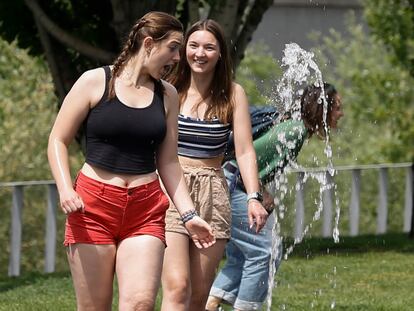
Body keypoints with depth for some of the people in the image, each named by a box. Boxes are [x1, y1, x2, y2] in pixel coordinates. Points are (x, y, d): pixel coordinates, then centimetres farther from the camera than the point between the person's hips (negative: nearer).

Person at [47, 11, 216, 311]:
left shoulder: (167, 95, 12)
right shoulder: (95, 82, 0)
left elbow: (168, 161, 15)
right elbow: (58, 141, 2)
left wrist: (189, 214, 6)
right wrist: (65, 189, -14)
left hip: (146, 211, 3)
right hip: (92, 206, -3)